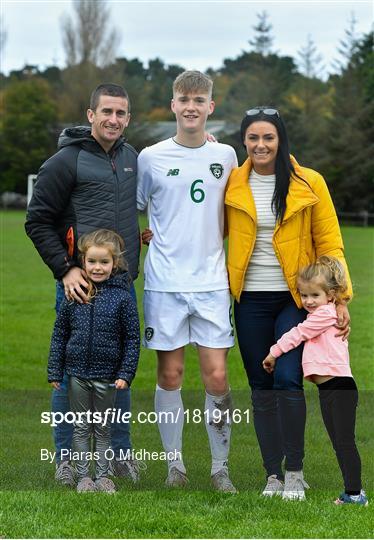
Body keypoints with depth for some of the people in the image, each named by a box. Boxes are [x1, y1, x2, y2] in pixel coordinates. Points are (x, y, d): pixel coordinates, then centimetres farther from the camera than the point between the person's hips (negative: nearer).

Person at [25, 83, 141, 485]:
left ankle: (120, 452, 22)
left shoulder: (131, 157, 11)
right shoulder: (66, 161, -8)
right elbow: (37, 222, -6)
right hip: (79, 284, -6)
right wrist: (65, 269, -13)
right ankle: (66, 457, 11)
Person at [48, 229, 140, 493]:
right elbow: (59, 335, 4)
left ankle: (103, 476, 20)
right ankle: (83, 477, 18)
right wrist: (55, 372, 2)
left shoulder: (122, 297, -7)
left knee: (102, 428, 11)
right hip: (77, 373, 2)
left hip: (106, 376, -1)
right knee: (81, 427, 10)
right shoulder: (74, 295, -1)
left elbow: (132, 339, -4)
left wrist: (126, 374, -10)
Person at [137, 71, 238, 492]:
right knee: (170, 374, 3)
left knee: (217, 377, -3)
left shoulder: (225, 156, 7)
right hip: (164, 282, -1)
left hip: (212, 281, 1)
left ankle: (220, 468, 9)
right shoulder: (151, 157, 2)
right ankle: (175, 465, 15)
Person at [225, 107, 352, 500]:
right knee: (261, 386, 4)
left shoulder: (308, 183, -2)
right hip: (250, 300, 2)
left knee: (287, 380, -12)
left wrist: (340, 297, -6)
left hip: (296, 298, -2)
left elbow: (329, 243, 0)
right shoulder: (232, 184, 3)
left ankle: (295, 472, 2)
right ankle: (272, 474, 13)